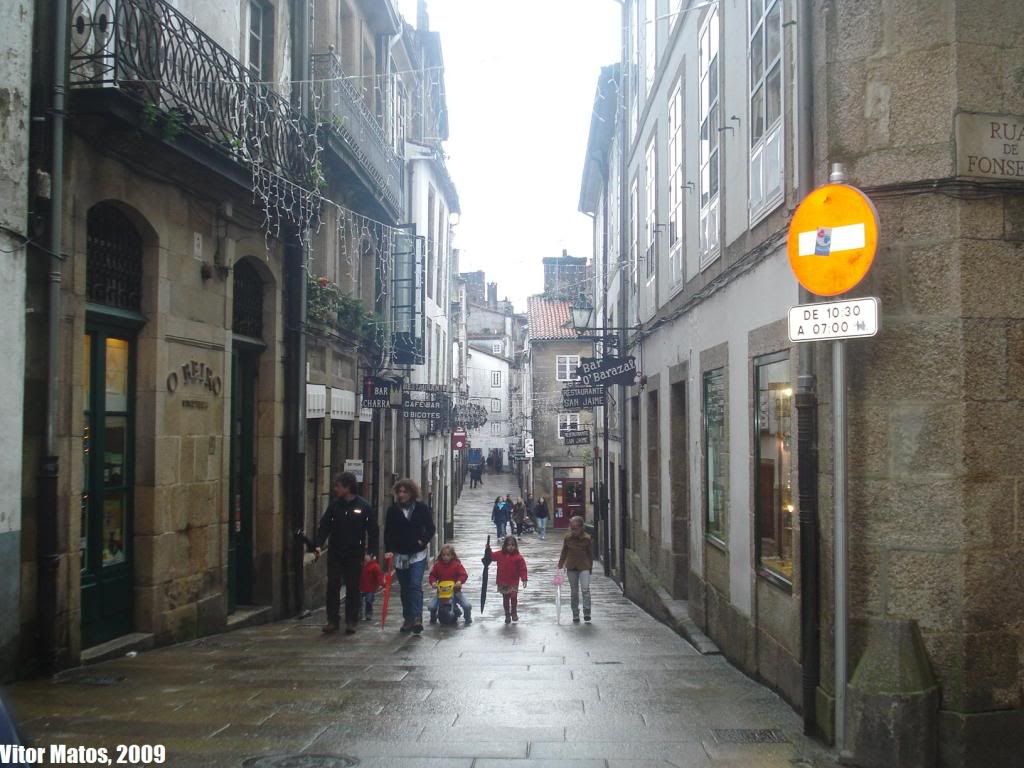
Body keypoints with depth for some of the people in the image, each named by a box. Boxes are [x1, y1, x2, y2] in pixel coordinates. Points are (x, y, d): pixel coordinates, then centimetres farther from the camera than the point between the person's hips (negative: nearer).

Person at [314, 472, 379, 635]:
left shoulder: (364, 506, -5)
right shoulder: (334, 505, 4)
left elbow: (373, 530, -3)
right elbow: (324, 526, 4)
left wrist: (370, 551, -10)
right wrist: (319, 545, -9)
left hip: (354, 554, -3)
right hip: (335, 553, 3)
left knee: (353, 588, 3)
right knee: (332, 587, 3)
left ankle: (351, 621, 12)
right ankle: (332, 620, 11)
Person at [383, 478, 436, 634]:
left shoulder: (422, 508, -2)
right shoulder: (393, 510, 2)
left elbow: (430, 528, 4)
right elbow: (388, 532, 2)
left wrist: (423, 541, -11)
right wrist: (389, 550, -8)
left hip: (418, 554, -3)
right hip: (400, 555, 3)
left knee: (416, 585, -15)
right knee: (405, 589, 10)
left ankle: (417, 618, -19)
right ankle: (408, 619, 19)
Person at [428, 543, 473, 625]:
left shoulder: (457, 564, -5)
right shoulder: (437, 565, -1)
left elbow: (463, 575, -10)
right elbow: (432, 575, 4)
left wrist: (459, 581, -28)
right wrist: (433, 582, -16)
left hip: (455, 590, -1)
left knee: (467, 606, -15)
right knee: (432, 607, -15)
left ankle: (468, 618, 18)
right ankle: (433, 618, 19)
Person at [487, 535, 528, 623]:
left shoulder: (518, 557, -12)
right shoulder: (500, 554, -2)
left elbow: (523, 569, -12)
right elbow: (491, 556, 13)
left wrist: (524, 579, -18)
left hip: (513, 583, -2)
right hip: (503, 582, 3)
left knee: (514, 598, 8)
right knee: (505, 598, 12)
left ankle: (514, 613, 29)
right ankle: (507, 615, 23)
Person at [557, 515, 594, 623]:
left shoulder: (587, 538, -9)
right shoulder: (567, 538, -3)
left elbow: (590, 553, 1)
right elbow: (564, 552, 9)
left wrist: (590, 567, 4)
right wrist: (560, 565, 10)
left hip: (584, 567, -3)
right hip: (571, 567, 3)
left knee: (585, 589, -18)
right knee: (574, 592, 9)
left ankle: (587, 612, -11)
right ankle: (575, 615, 17)